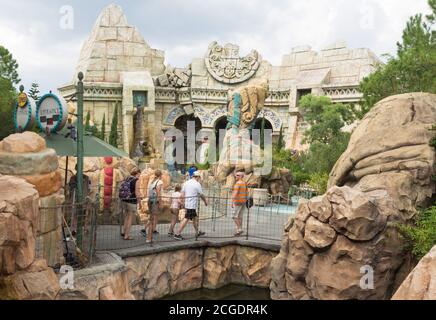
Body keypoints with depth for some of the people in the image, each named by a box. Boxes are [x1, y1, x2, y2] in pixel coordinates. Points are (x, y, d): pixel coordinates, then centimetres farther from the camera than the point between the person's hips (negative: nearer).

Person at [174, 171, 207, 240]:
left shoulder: (186, 183, 9)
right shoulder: (197, 184, -10)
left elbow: (182, 195, 8)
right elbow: (201, 195, -1)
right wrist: (205, 201, 14)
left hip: (187, 204, 8)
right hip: (192, 205, -8)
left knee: (195, 218, 19)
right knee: (186, 219, -6)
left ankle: (197, 232, 30)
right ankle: (178, 234, -7)